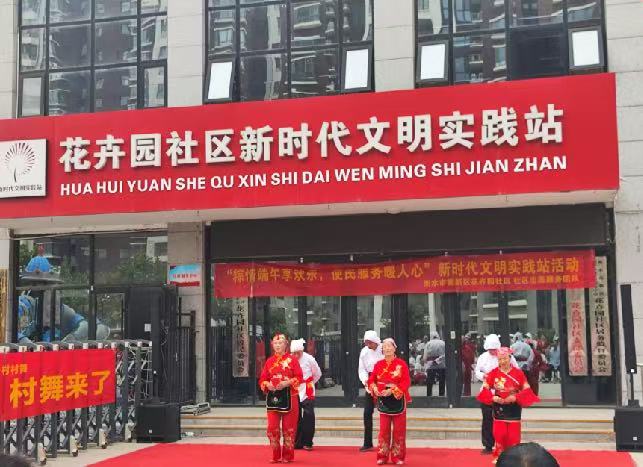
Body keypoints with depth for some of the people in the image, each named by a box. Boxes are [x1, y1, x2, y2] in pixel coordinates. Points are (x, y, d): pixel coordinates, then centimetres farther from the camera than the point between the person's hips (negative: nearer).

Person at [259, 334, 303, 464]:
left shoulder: (292, 359, 2)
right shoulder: (269, 361, 11)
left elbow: (299, 377, -3)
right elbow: (263, 379, 11)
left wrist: (287, 383, -18)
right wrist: (267, 385, -10)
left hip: (289, 397, -3)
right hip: (273, 397, 3)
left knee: (288, 428, 1)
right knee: (272, 427, 0)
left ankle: (288, 456, 12)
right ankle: (276, 455, 11)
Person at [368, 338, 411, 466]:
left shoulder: (401, 364, -6)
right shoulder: (379, 364, 4)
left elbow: (406, 382, -11)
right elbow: (371, 379, 8)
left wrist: (392, 390, -21)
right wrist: (375, 388, -14)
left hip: (398, 400, -2)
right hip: (383, 400, 2)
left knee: (399, 429, 4)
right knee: (384, 429, 5)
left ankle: (398, 456, 14)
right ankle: (383, 456, 14)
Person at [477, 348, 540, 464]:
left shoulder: (518, 373, -4)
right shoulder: (493, 373, -2)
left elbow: (526, 390, -4)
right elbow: (485, 389, 1)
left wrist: (515, 398, -19)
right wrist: (493, 398, -16)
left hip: (514, 408, -1)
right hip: (499, 407, 1)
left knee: (513, 434, 2)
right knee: (499, 433, 2)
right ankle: (499, 456, 16)